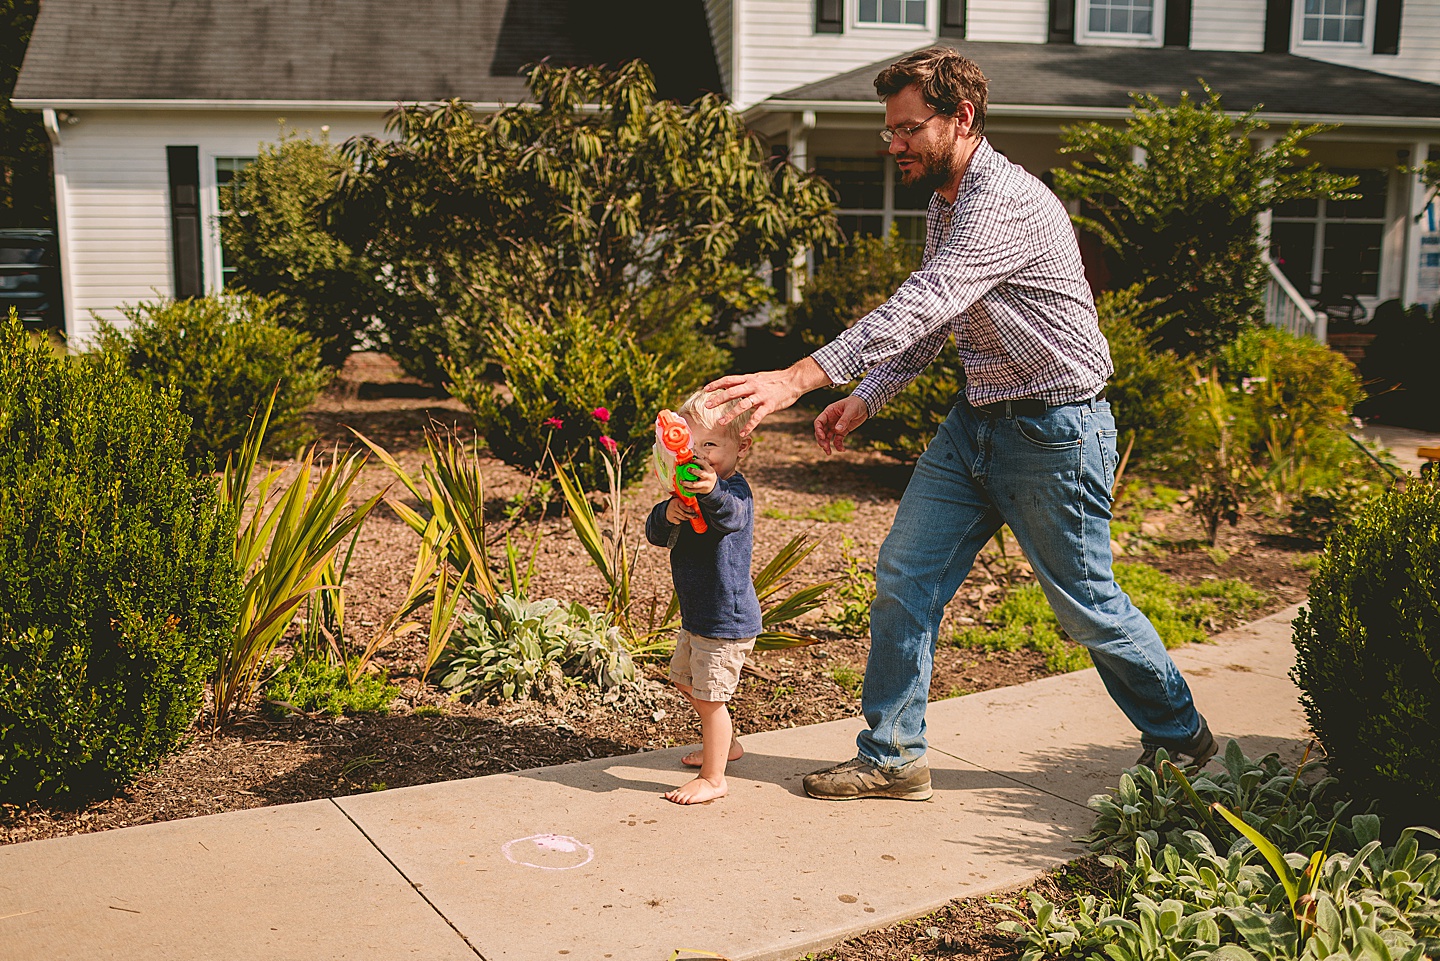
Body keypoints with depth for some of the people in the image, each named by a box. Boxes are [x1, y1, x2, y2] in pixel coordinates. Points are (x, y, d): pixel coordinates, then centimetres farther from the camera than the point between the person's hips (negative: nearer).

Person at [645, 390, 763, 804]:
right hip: (697, 615, 10)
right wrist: (668, 513, -24)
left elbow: (732, 516, -46)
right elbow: (656, 534, -1)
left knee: (709, 697, -3)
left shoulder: (734, 491, -22)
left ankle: (713, 779, 12)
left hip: (726, 619, -10)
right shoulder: (690, 490, 5)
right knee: (685, 679, 26)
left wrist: (712, 491, -67)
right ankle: (725, 744, 46)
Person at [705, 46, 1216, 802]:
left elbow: (924, 304, -34)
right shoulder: (946, 204, 9)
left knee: (1085, 604, 6)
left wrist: (802, 377, -41)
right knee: (904, 573, 2)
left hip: (1054, 429, -8)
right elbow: (930, 323, 17)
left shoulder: (1006, 200, -22)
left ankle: (1181, 737, 30)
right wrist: (866, 399, 3)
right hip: (976, 422, 9)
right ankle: (892, 758, 12)